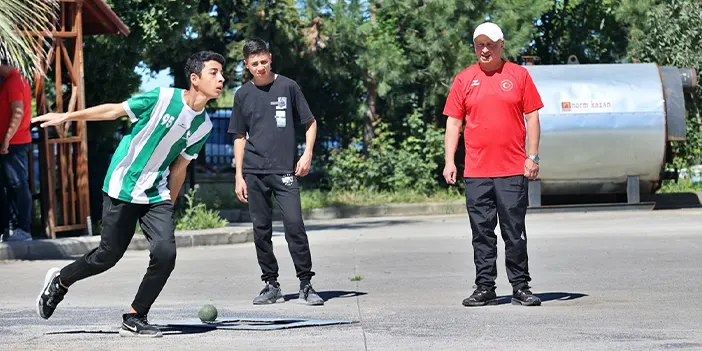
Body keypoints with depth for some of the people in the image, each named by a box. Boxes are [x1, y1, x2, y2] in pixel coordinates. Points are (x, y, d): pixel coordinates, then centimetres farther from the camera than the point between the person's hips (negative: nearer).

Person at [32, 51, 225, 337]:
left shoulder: (203, 125, -1)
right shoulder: (162, 98, -17)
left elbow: (179, 167, 10)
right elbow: (114, 110, -5)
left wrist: (167, 210, 14)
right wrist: (66, 117, -2)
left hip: (156, 194, 4)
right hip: (122, 189, -4)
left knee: (165, 254, -15)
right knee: (108, 254, 4)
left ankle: (134, 320, 2)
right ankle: (60, 281, 33)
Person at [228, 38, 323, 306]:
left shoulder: (287, 87, 3)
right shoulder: (243, 95, 10)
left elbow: (310, 123, 9)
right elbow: (240, 137, 15)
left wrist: (307, 154, -5)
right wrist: (239, 176, 8)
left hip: (285, 170, -3)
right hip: (254, 172, 3)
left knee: (294, 224, -13)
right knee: (261, 229, 4)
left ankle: (306, 285, -8)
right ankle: (271, 285, 12)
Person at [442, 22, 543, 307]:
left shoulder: (519, 75, 4)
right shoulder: (464, 79, 8)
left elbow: (532, 117, 5)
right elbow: (453, 123, 8)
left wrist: (533, 156, -3)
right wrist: (449, 161, 0)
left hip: (513, 170, -2)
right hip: (476, 172, 2)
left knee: (515, 231, 0)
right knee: (482, 232, 4)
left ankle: (520, 287, 7)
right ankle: (485, 288, 10)